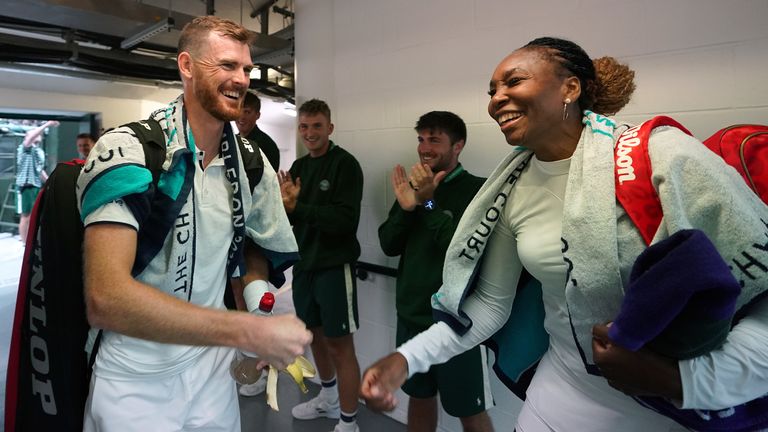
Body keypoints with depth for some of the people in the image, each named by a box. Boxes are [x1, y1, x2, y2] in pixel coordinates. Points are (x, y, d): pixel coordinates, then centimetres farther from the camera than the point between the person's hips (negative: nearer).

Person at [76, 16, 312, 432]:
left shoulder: (252, 166, -3)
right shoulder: (127, 149, -19)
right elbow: (104, 298, -29)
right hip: (133, 381, -4)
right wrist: (250, 332, -31)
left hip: (212, 370, 5)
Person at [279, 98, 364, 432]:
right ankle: (328, 399, 41)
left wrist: (296, 206, -23)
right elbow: (289, 218, 9)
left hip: (334, 267, -7)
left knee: (339, 343, -1)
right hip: (304, 265, 7)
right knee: (314, 335, 19)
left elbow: (346, 220, -21)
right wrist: (284, 203, -13)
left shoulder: (345, 164, -11)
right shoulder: (299, 166, 10)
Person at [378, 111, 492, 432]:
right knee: (418, 397, 21)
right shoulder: (414, 186, 6)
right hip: (411, 316, 6)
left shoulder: (479, 190, -11)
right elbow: (389, 246, 2)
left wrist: (429, 203, -22)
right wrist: (406, 207, -15)